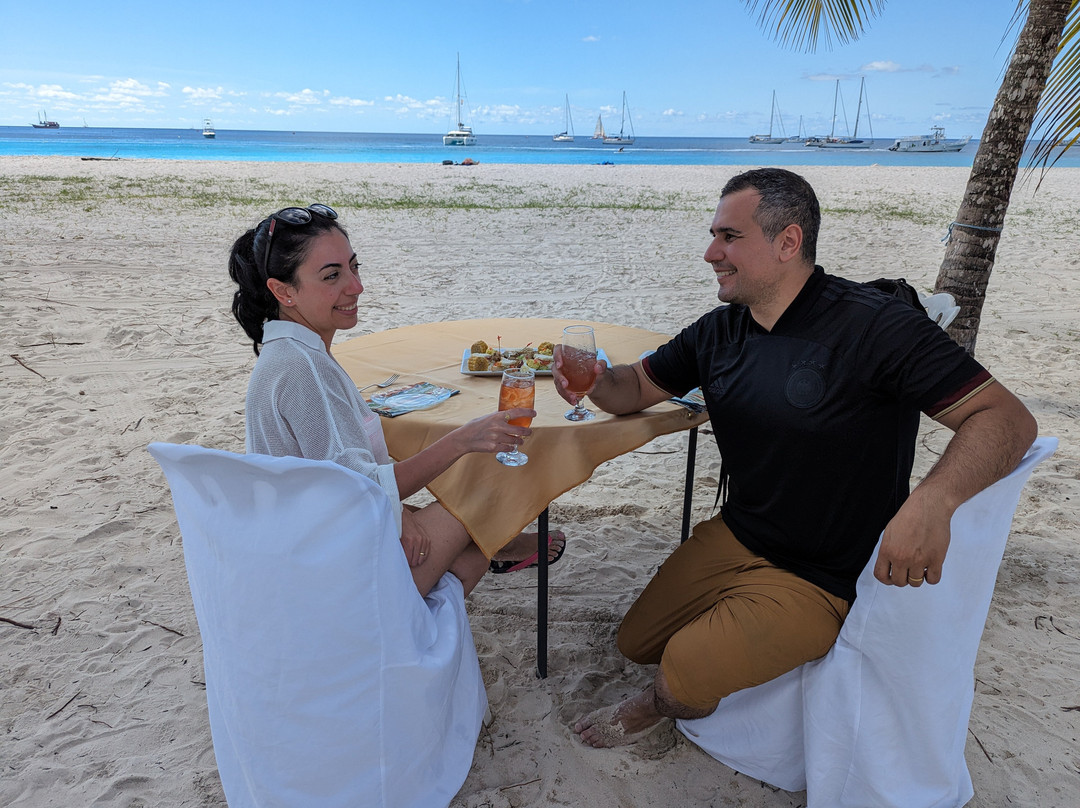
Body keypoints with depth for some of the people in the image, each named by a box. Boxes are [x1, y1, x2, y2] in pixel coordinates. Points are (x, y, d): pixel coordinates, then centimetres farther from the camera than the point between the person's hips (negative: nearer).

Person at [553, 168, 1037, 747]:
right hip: (733, 539, 7)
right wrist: (597, 379, -17)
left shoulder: (874, 327, -21)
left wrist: (933, 501, -41)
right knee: (636, 643, 11)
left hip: (821, 579, -6)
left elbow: (1008, 418, -22)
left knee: (685, 675, -20)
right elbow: (637, 388, 8)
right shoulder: (721, 330, 0)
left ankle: (656, 706, 17)